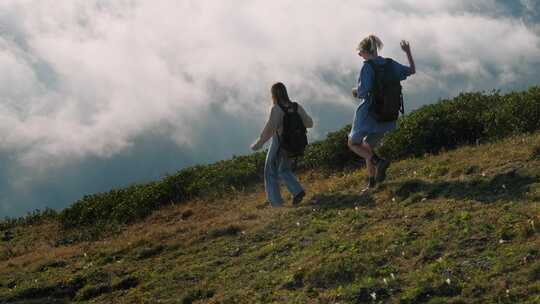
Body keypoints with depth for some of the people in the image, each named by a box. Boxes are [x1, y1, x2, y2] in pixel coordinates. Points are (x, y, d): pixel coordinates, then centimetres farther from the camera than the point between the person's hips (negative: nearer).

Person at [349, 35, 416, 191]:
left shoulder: (367, 67, -17)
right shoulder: (390, 64, 1)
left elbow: (363, 91, -24)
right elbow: (411, 71, 17)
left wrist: (356, 92, -2)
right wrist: (408, 52, 29)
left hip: (368, 113, -6)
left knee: (353, 144, 14)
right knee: (368, 147, 24)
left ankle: (378, 161, -11)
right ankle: (372, 182, 20)